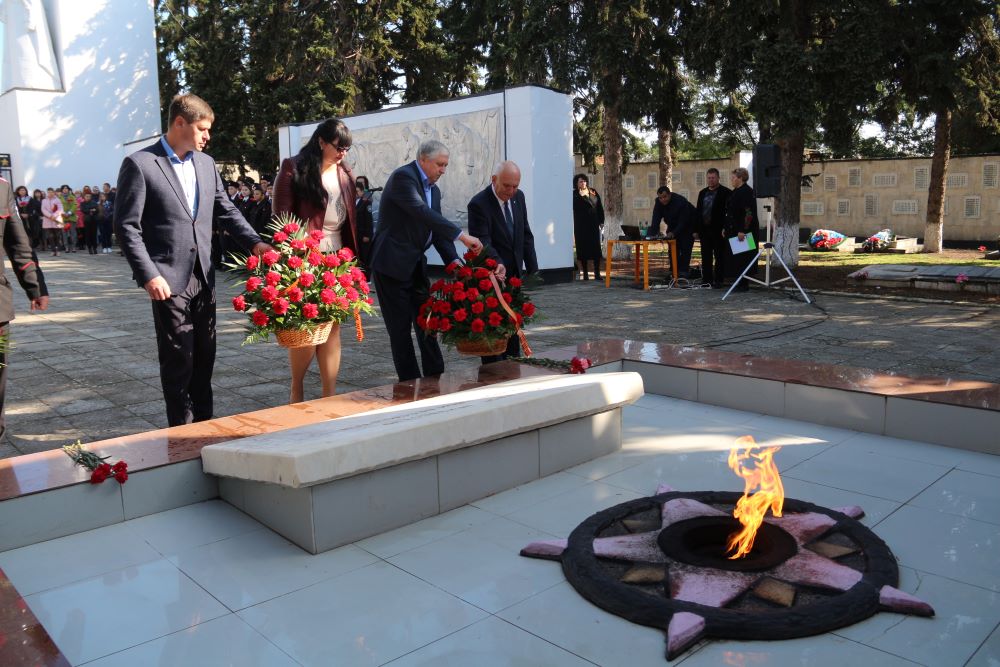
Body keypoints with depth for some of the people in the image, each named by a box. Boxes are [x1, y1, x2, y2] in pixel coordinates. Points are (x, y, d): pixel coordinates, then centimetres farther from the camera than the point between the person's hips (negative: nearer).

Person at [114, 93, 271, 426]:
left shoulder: (206, 163, 11)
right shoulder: (139, 164, -8)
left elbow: (225, 210, 16)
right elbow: (126, 226, -10)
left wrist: (255, 242, 2)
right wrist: (149, 275, -17)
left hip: (203, 277, 6)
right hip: (169, 280, -6)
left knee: (204, 355, 12)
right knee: (178, 360, 1)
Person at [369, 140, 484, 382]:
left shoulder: (434, 189, 13)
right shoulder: (402, 177, -14)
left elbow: (437, 229, 10)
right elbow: (422, 212, -28)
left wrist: (453, 260, -6)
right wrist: (462, 235, -32)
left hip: (416, 264, 8)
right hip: (392, 263, -8)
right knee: (400, 326, -1)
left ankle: (435, 376, 18)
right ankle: (409, 381, 7)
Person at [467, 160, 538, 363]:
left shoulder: (518, 197, 3)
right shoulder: (479, 204, -18)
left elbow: (526, 235, 9)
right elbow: (483, 242, -24)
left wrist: (532, 268, 6)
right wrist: (498, 264, -41)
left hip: (514, 274, 7)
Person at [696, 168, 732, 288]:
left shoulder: (725, 192, -3)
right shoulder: (702, 193, 15)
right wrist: (696, 229, 9)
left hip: (718, 230, -6)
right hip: (704, 229, 6)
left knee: (719, 256, 0)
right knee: (706, 257, 9)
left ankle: (718, 280, 3)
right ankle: (706, 279, 15)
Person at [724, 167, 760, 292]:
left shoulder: (746, 192, -14)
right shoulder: (736, 192, 15)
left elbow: (749, 213, -21)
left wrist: (742, 230, -25)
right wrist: (726, 228, 18)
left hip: (743, 231, -9)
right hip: (734, 231, 9)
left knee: (742, 258, -5)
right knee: (735, 258, 10)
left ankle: (744, 284, 1)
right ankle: (739, 283, 17)